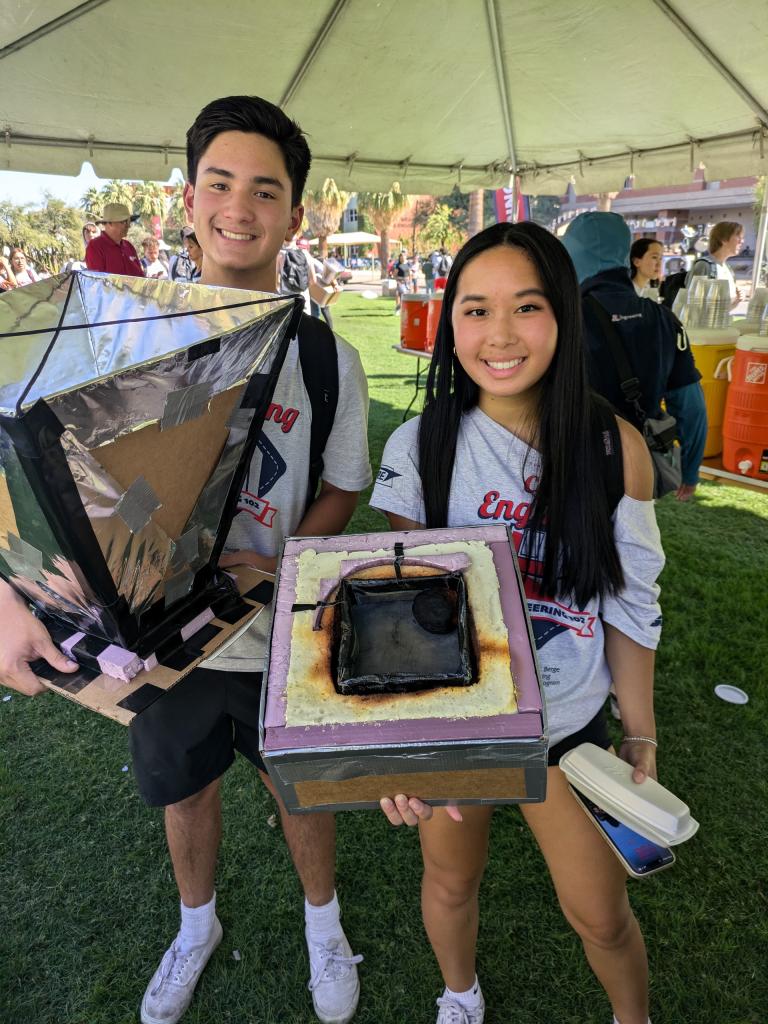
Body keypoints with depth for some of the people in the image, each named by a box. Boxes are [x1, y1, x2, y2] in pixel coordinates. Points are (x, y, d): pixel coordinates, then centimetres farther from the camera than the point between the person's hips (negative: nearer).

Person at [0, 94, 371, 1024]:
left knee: (302, 791, 18)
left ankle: (322, 924, 50)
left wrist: (279, 565, -19)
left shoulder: (327, 359, -7)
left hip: (281, 633, -1)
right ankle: (197, 925, 55)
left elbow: (340, 490, 0)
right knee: (185, 790, 23)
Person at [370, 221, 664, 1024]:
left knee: (601, 915, 16)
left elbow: (628, 606, -4)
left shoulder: (614, 447, -13)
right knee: (450, 882, 23)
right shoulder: (419, 446, -15)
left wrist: (640, 735, 2)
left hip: (569, 725, 0)